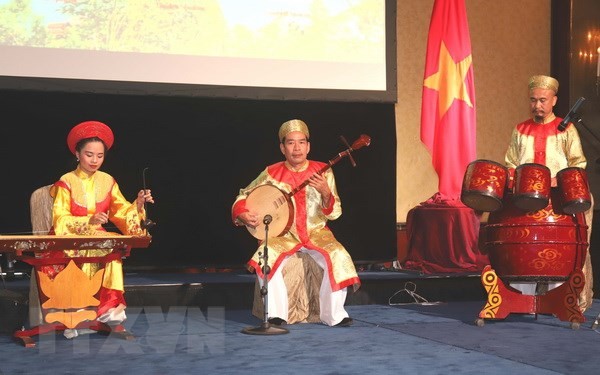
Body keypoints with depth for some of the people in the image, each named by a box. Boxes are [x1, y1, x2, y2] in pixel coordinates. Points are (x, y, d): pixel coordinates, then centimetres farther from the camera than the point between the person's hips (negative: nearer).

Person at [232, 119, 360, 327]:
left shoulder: (322, 171, -2)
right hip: (283, 234, 0)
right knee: (266, 259, -30)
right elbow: (243, 196, 6)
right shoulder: (272, 173, -3)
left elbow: (334, 213, -5)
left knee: (338, 258, -28)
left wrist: (325, 193, -25)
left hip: (316, 233, 0)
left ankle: (333, 314, -13)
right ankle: (276, 315, -17)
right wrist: (243, 214, -15)